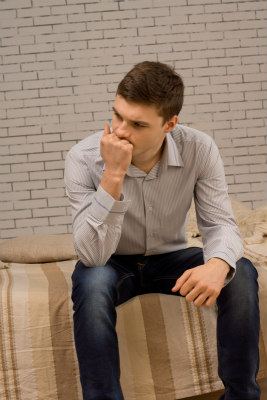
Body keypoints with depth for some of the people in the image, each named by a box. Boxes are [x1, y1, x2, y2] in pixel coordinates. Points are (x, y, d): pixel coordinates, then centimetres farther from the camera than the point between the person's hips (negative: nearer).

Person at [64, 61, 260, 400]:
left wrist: (218, 264, -40)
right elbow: (93, 255, -30)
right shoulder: (84, 158, -24)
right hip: (113, 264, -2)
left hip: (171, 259, 2)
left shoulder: (199, 150, -19)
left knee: (240, 274, -24)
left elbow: (219, 223, -15)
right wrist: (113, 175, -41)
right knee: (91, 282, -36)